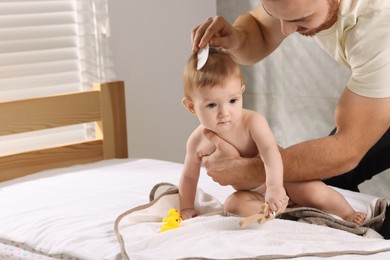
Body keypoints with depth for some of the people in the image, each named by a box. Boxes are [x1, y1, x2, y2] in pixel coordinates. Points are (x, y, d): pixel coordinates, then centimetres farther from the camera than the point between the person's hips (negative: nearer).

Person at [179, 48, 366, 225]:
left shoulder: (253, 122, -26)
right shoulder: (198, 141, -14)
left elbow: (270, 151, -41)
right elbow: (189, 176, 4)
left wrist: (274, 186, -56)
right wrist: (186, 207, 7)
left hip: (283, 179, -3)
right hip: (253, 195, 4)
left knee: (314, 191, -27)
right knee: (233, 204, -27)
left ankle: (348, 214, -3)